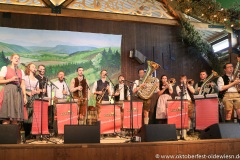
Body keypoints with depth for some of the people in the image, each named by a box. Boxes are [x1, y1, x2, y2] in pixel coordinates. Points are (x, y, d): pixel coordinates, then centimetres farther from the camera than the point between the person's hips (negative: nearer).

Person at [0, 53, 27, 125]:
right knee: (6, 116, -10)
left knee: (16, 117, -1)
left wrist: (25, 96, 4)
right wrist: (11, 80, -12)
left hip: (18, 93, 4)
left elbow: (23, 85, 13)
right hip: (8, 92, -4)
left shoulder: (21, 71, 18)